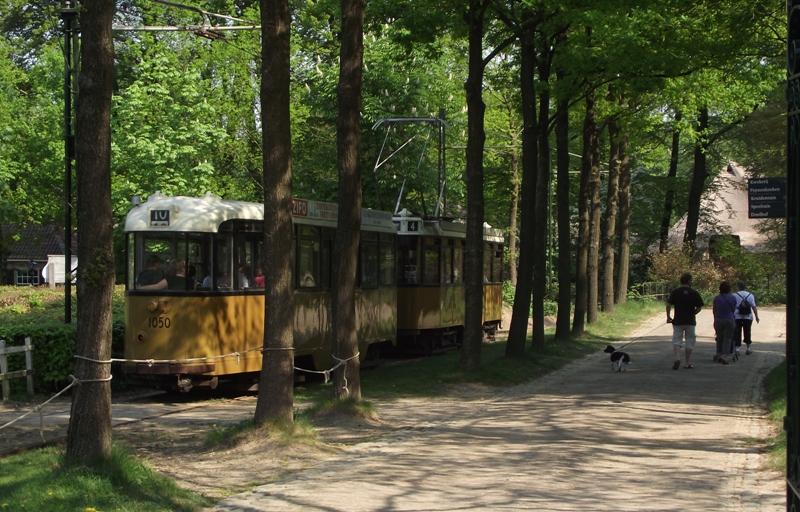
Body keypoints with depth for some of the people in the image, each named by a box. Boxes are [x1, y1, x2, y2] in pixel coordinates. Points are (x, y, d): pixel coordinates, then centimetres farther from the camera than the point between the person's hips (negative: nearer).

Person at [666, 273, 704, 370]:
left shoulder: (675, 292, -1)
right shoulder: (694, 293, -1)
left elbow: (668, 305, -7)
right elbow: (699, 307, 0)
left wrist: (668, 317, 3)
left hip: (678, 321, 0)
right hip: (690, 321, 0)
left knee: (676, 341, 3)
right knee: (690, 342, 10)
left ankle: (677, 358, -19)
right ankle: (688, 363, 12)